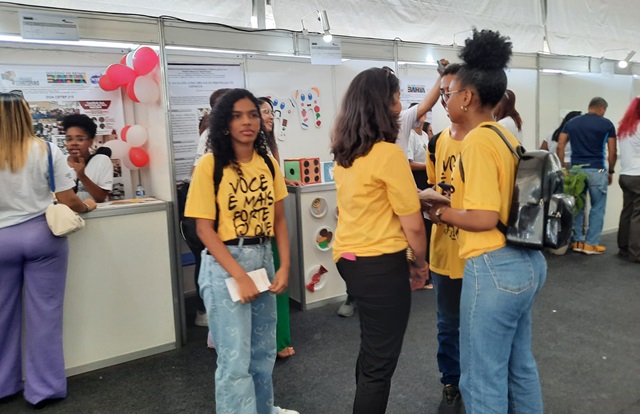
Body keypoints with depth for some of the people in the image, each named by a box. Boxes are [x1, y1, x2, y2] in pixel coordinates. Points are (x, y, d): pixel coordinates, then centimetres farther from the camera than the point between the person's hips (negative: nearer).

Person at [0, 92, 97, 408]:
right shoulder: (46, 150, -5)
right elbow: (68, 201, -6)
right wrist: (87, 206, 14)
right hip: (42, 235, -1)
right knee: (43, 314, 7)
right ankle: (44, 388, 17)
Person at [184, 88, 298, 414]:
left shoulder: (268, 163, 3)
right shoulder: (210, 165, -12)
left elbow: (279, 220, 7)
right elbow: (204, 229, -13)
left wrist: (285, 266, -3)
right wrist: (240, 276, -18)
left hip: (263, 259, 6)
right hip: (224, 264, -5)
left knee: (263, 352, 20)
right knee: (235, 359, 1)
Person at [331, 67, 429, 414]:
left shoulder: (344, 154, 6)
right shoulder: (388, 153, -18)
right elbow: (412, 225, -14)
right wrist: (420, 263, 3)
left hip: (348, 258, 9)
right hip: (379, 264, -9)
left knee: (371, 349, 27)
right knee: (380, 361, 7)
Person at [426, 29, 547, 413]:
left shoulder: (478, 141, -17)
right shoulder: (506, 136, 10)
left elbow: (484, 219, -22)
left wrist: (441, 213, -7)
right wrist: (456, 200, 13)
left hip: (494, 267, -10)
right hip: (526, 261, 10)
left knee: (483, 379, 7)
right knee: (520, 366, 25)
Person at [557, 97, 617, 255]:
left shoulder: (571, 123, 8)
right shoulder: (607, 124, 0)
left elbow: (560, 147, 2)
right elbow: (612, 153, 0)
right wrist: (611, 171, 12)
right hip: (597, 171, -3)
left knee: (577, 206, 12)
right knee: (597, 208, 6)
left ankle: (577, 241, 15)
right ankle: (591, 243, 8)